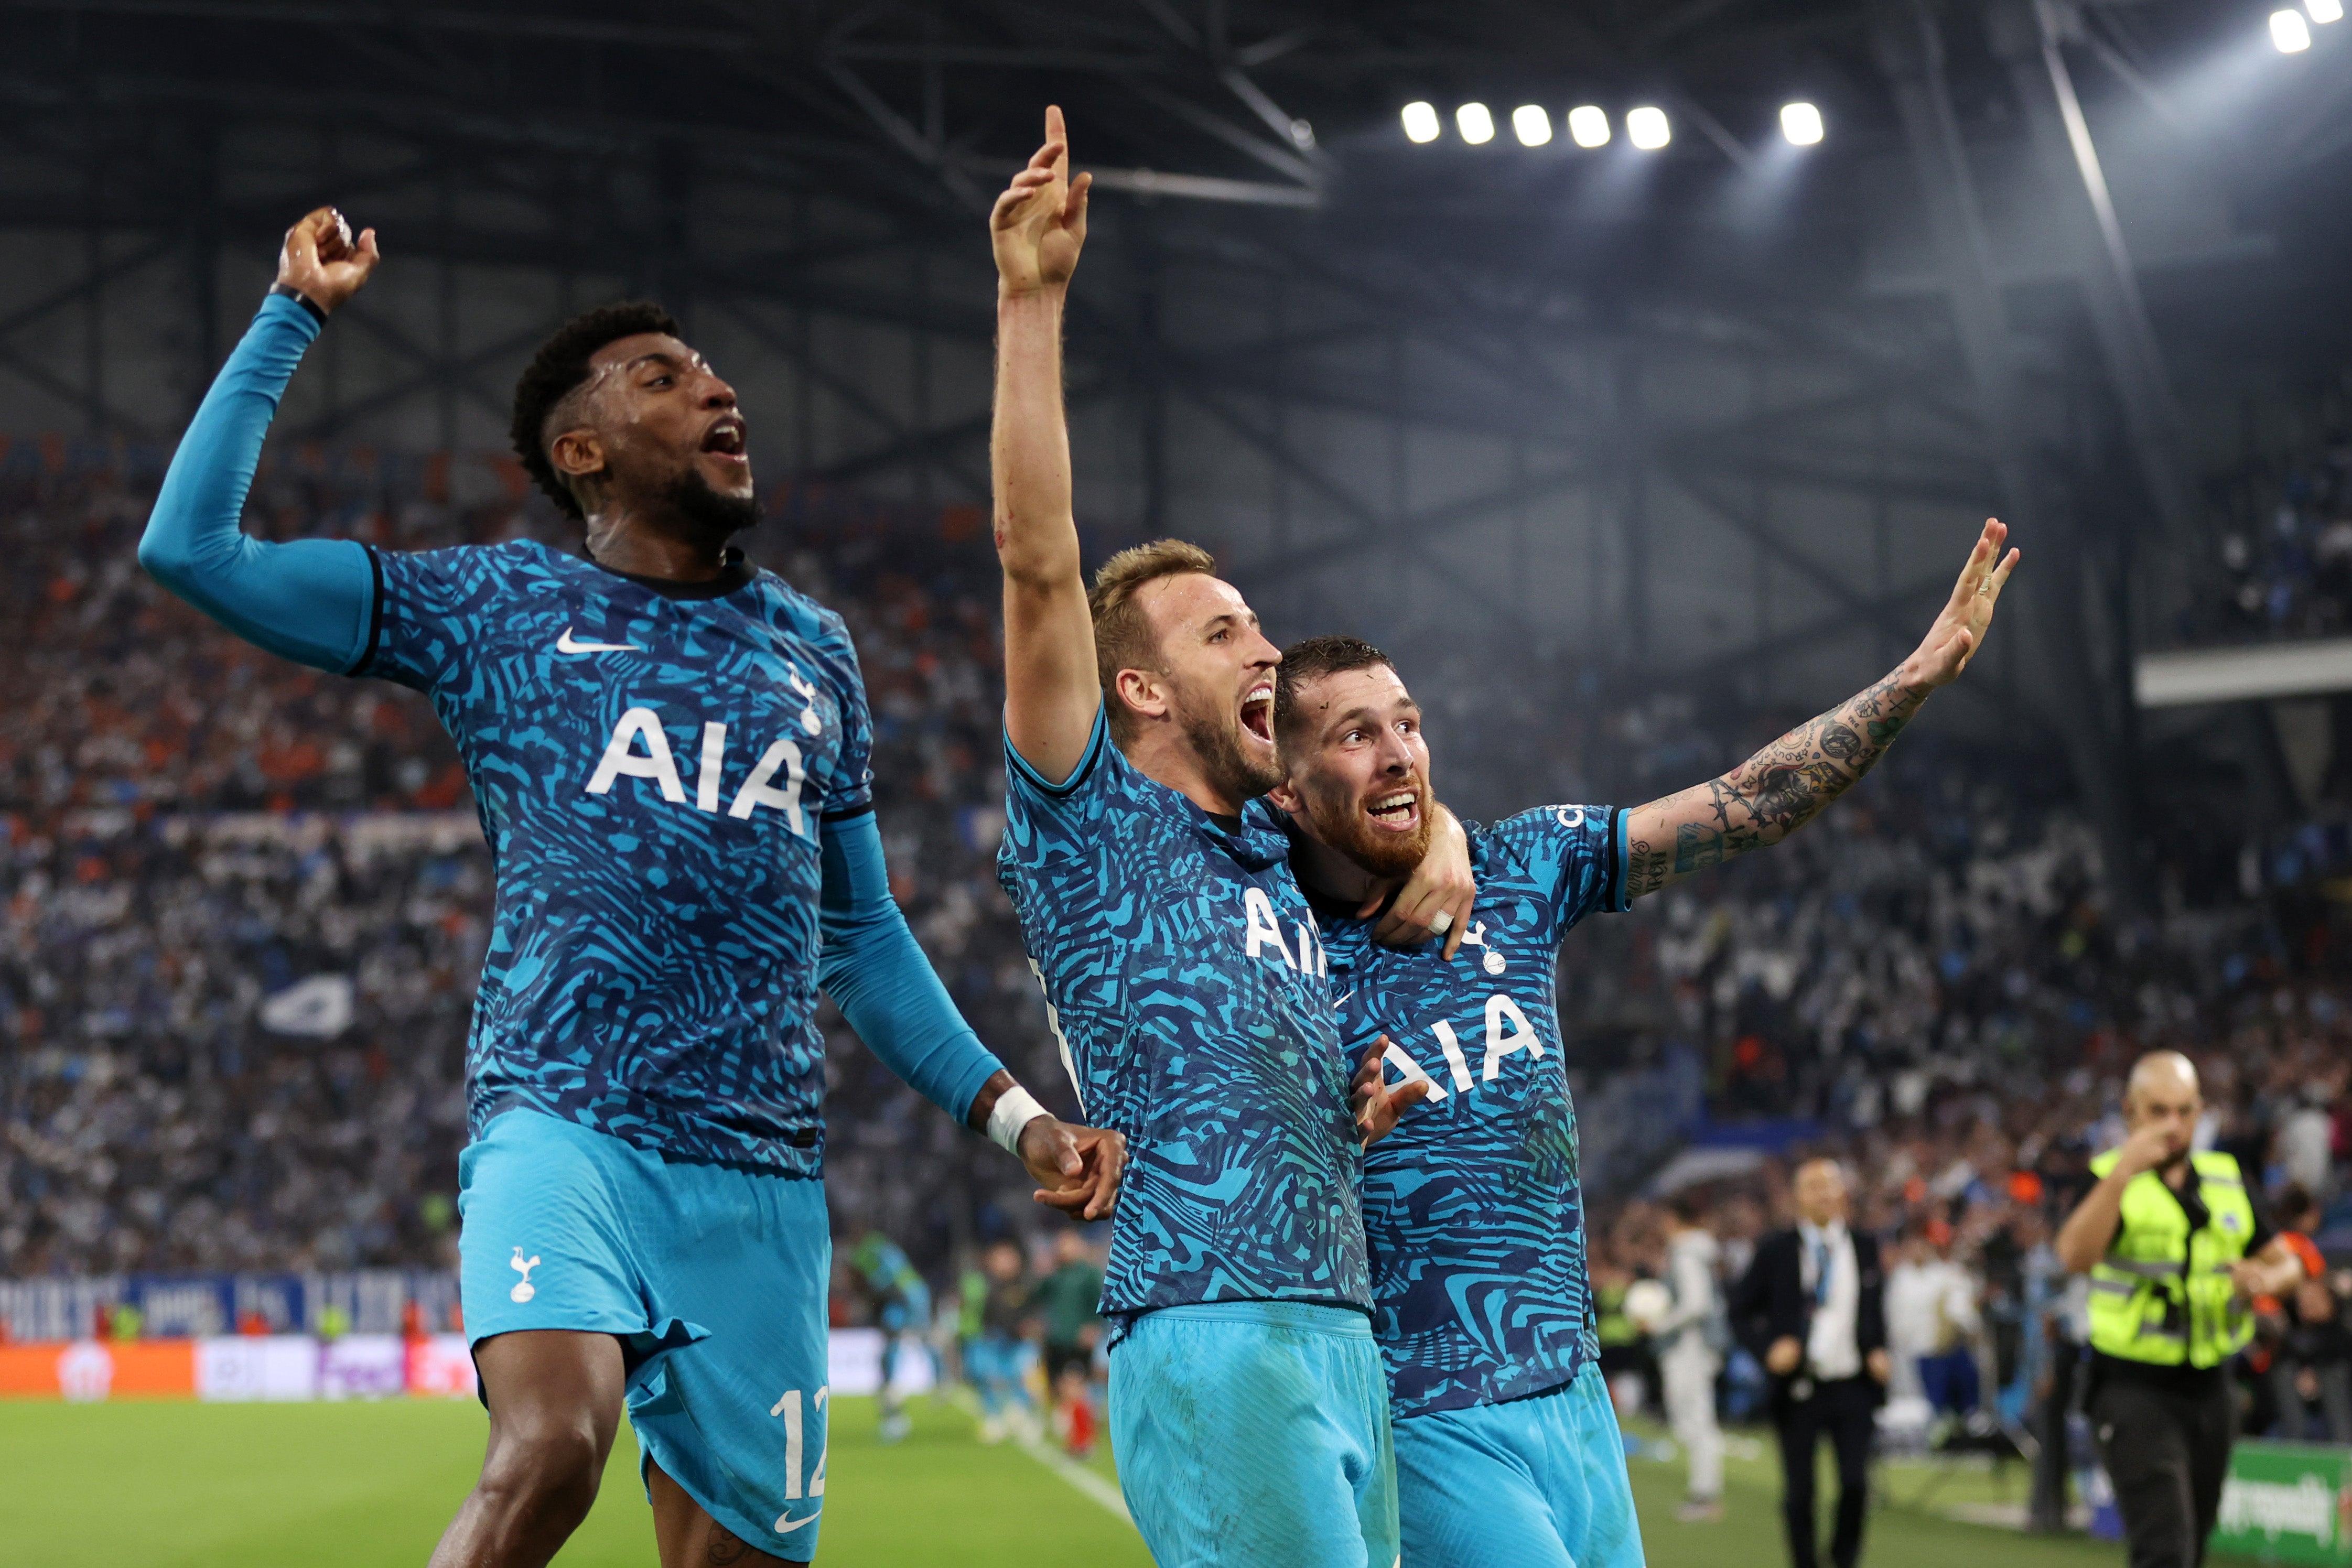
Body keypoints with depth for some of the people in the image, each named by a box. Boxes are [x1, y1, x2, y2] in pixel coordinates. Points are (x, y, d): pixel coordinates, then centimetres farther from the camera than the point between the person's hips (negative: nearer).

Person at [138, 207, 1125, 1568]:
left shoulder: (814, 651, 19)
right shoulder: (500, 612, 8)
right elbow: (192, 547, 1)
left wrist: (1011, 1112, 15)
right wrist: (297, 315, 3)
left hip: (765, 1173, 4)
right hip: (563, 1130, -4)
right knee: (553, 1449, -32)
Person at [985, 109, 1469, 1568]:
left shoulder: (1277, 859, 22)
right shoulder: (1093, 832, 2)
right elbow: (1039, 565, -8)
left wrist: (1437, 845, 18)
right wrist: (1032, 302, -13)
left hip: (1344, 1339, 8)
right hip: (1209, 1333, -8)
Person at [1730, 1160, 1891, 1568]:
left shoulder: (1866, 1247, 8)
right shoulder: (1777, 1250, 0)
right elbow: (1740, 1312, 4)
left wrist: (1879, 1351, 2)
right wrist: (1768, 1348, -12)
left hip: (1853, 1386, 1)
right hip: (1798, 1391, -1)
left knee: (1855, 1484, -7)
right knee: (1799, 1492, 4)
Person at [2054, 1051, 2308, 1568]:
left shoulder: (2228, 1180, 11)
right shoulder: (2107, 1179, -5)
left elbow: (2288, 1263, 18)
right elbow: (2075, 1255, -25)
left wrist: (2266, 1278, -7)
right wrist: (2124, 1170, -32)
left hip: (2210, 1388, 6)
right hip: (2134, 1388, -6)